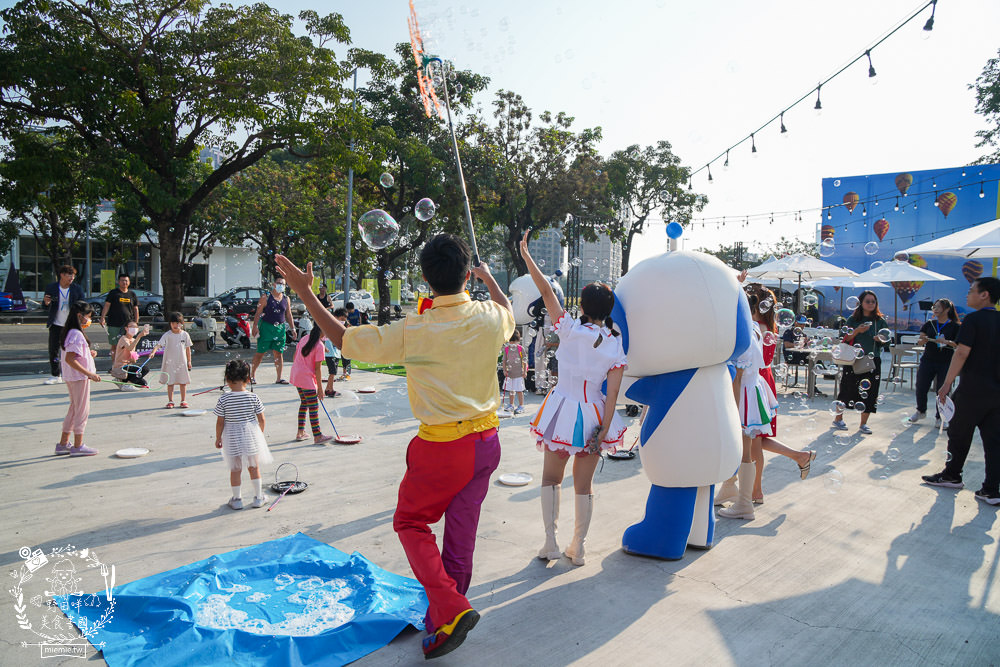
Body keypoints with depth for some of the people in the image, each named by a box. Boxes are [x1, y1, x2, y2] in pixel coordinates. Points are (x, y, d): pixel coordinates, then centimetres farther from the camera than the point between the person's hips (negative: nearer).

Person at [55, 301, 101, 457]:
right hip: (79, 377, -10)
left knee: (74, 409, 17)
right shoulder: (77, 334, -20)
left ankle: (63, 444, 24)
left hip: (71, 377, 10)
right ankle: (78, 446, 8)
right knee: (82, 410, 0)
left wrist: (89, 354, 7)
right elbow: (69, 359, -25)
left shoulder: (69, 332, 11)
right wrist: (89, 373, -25)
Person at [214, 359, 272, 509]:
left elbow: (220, 422, -6)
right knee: (254, 467, 15)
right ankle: (258, 497, 23)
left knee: (235, 469, 11)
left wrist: (218, 438, 8)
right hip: (251, 436, 1)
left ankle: (237, 499, 21)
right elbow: (261, 419, -4)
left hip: (232, 438, -1)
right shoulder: (254, 397, -10)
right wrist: (260, 433, 13)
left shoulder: (223, 399, -12)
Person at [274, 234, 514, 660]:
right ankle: (442, 621, 29)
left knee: (411, 523, 15)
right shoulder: (490, 317, -6)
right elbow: (508, 312, 21)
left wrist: (303, 291, -1)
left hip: (442, 446, -5)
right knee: (461, 534, 15)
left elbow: (342, 338, -9)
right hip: (486, 441, 5)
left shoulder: (412, 332, -19)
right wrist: (488, 276, 37)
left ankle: (450, 610, 1)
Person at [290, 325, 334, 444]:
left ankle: (300, 432, 24)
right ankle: (317, 436, 0)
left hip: (296, 375, 9)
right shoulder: (319, 346, -15)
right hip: (307, 379, -8)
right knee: (314, 407, -3)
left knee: (304, 403, 20)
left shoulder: (304, 338, 7)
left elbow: (295, 356, 14)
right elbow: (318, 368, -15)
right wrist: (320, 388, -10)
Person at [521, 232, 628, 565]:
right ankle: (578, 547, 21)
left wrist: (525, 254, -4)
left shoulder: (570, 330, -14)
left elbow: (546, 291, -11)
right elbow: (612, 394, -9)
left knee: (551, 478, 17)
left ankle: (550, 542, 14)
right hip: (593, 413, 2)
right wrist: (603, 431, -4)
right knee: (584, 484, 14)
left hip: (563, 409, -2)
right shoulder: (616, 347, -7)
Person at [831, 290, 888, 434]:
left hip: (873, 360, 2)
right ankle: (838, 418, 19)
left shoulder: (881, 320, 6)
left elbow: (887, 340, 9)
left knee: (869, 391, 2)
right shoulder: (853, 319, 2)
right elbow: (845, 339, -1)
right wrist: (857, 331, -17)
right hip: (854, 360, -2)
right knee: (848, 388, 3)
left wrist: (881, 339, -13)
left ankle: (863, 424, 14)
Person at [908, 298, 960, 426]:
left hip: (946, 363, -2)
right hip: (927, 361, 3)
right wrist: (923, 340, -17)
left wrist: (946, 342, -22)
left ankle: (939, 418, 16)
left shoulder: (955, 326, 0)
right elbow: (920, 341, 6)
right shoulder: (929, 324, 9)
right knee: (921, 388, 2)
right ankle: (921, 411, 26)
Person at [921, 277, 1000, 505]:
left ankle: (952, 475, 24)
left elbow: (962, 353, -17)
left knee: (959, 434, 10)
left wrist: (947, 384, -14)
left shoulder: (973, 320, -11)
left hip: (973, 390, -6)